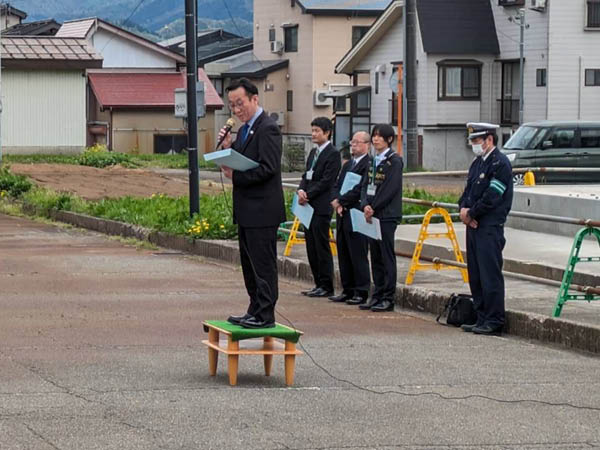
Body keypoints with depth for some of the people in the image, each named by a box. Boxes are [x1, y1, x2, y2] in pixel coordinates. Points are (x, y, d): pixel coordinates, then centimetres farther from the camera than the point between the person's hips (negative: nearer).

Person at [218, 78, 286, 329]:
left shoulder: (267, 129, -14)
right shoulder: (244, 129, 16)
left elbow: (268, 168, -21)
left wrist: (235, 176, -17)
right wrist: (228, 147, 0)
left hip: (262, 210, -10)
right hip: (246, 210, 10)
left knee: (263, 264, -6)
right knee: (249, 264, 15)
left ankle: (265, 315, -3)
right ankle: (255, 312, 22)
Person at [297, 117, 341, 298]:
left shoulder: (333, 154, -9)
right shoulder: (313, 153, 18)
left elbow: (326, 181, -15)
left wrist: (308, 195, -14)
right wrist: (301, 190, -3)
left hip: (321, 207, -8)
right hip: (309, 206, 8)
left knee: (322, 246, -5)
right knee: (312, 247, 9)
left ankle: (326, 286, 0)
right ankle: (319, 284, 15)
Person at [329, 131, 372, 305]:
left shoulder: (369, 165, -11)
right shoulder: (348, 164, 19)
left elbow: (360, 190, -18)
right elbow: (337, 186, 14)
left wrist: (341, 201, -12)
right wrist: (337, 201, -5)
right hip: (343, 215, 9)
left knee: (359, 256, -5)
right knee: (344, 256, 11)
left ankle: (361, 292, 0)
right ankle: (348, 290, 19)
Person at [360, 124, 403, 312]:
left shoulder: (394, 161, -8)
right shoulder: (374, 161, 15)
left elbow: (390, 189, -14)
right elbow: (366, 185, 11)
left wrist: (374, 208, -13)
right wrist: (365, 205, -6)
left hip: (387, 215, -7)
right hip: (372, 214, 7)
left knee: (387, 256, -5)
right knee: (375, 256, 10)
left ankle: (389, 299, -2)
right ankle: (377, 295, 16)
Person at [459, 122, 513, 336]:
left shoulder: (500, 164, -11)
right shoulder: (477, 163, 17)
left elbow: (491, 198, -17)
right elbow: (468, 191, 18)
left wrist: (471, 213, -9)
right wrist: (464, 209, -2)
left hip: (490, 227, -9)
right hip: (474, 225, 9)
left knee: (490, 274, -8)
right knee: (475, 275, 11)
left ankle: (494, 321, -5)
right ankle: (482, 318, 17)